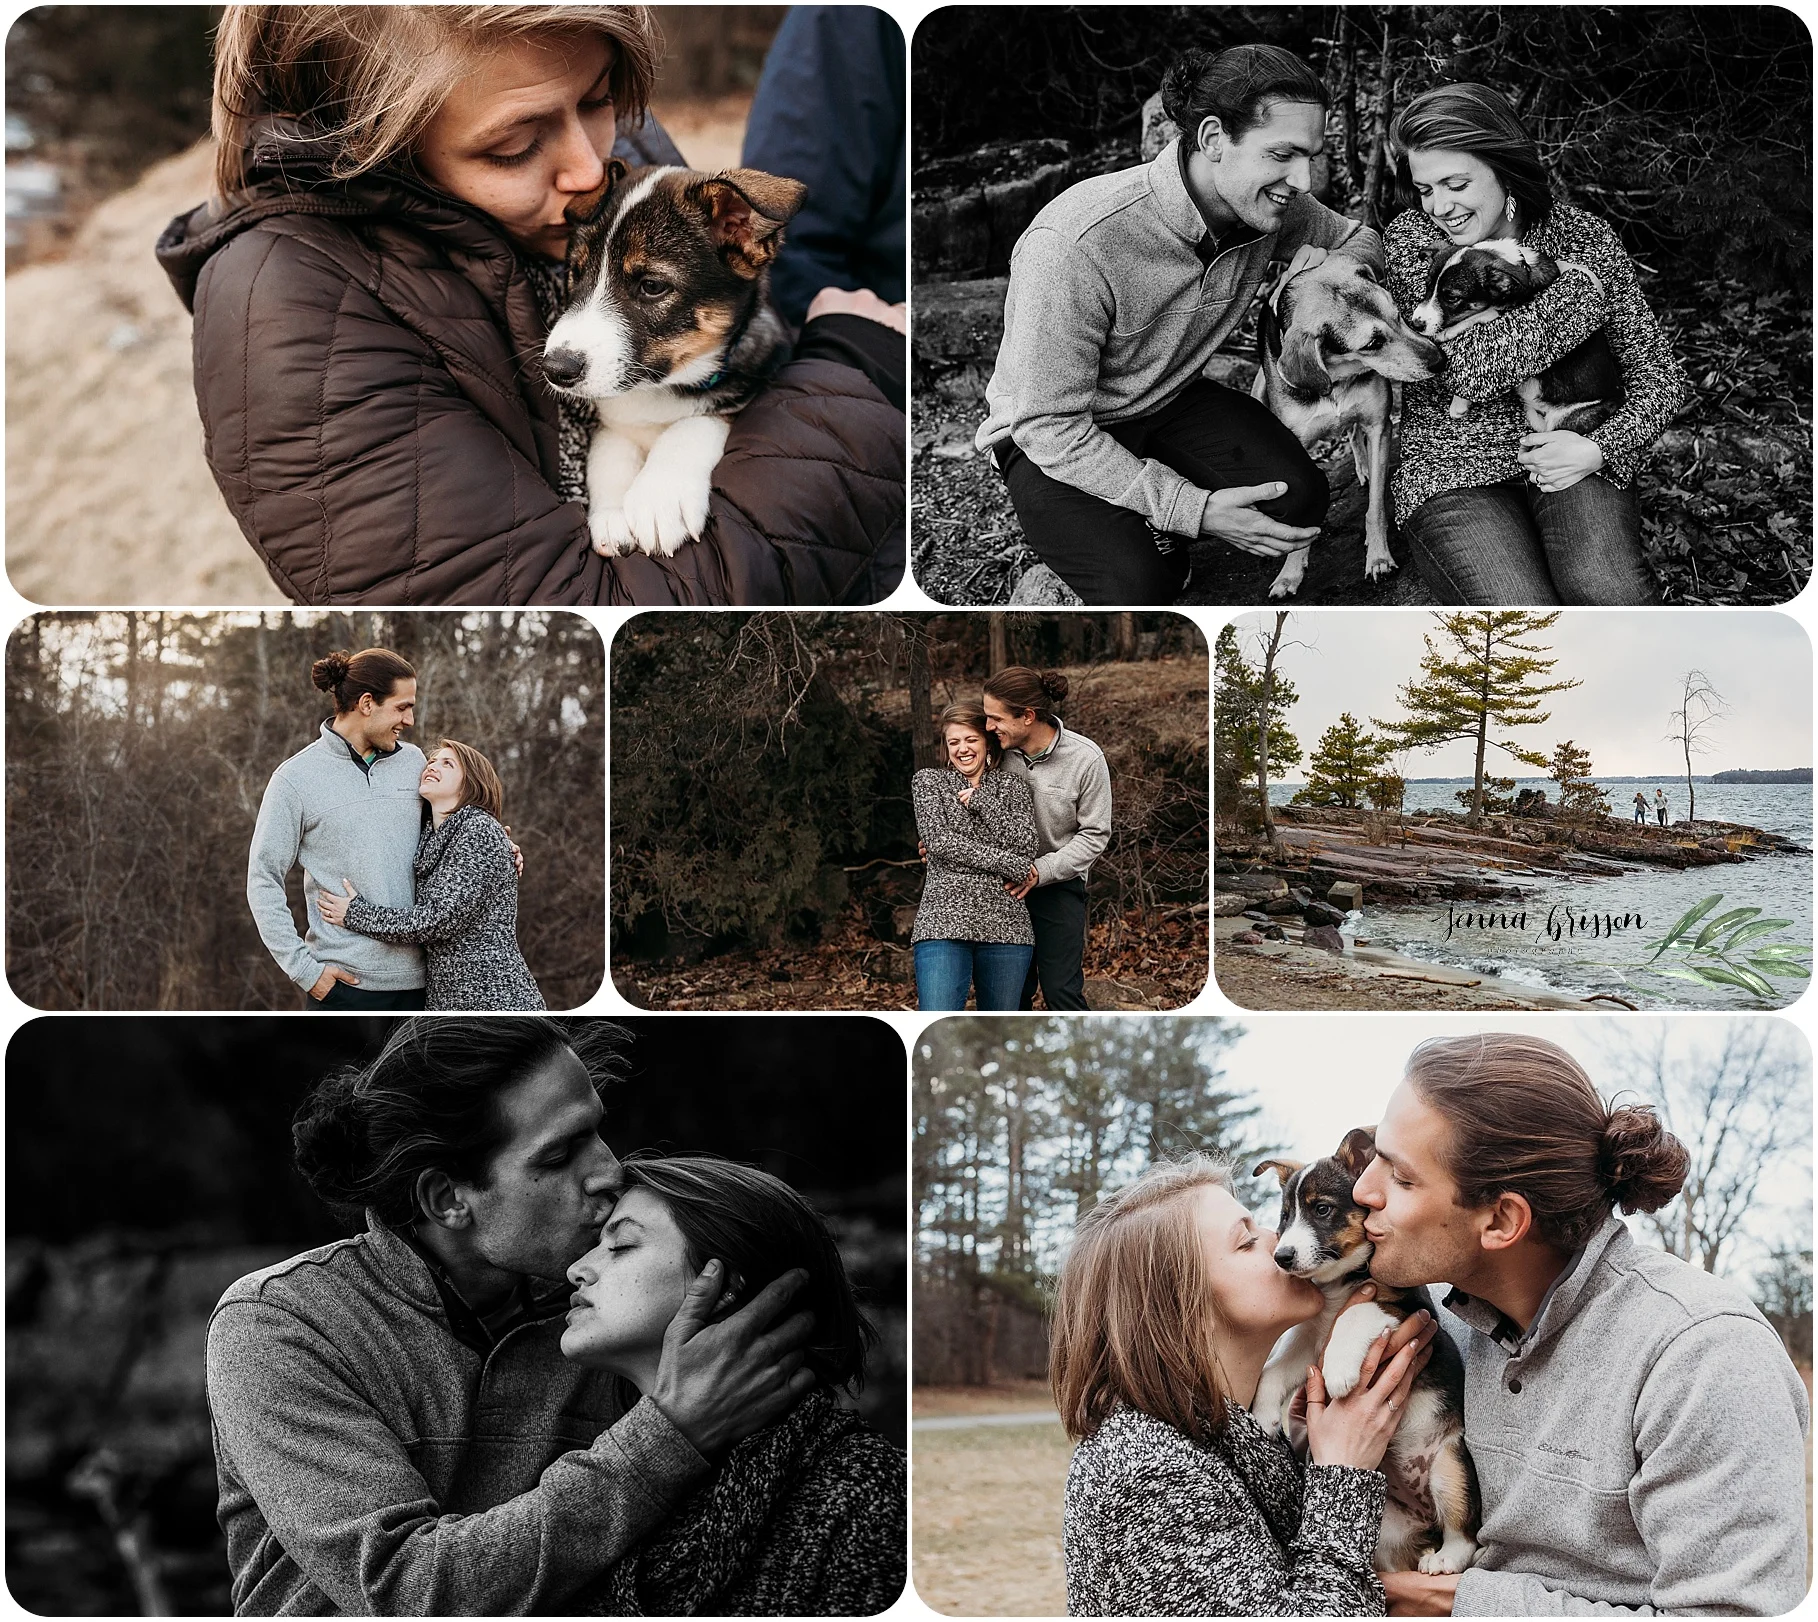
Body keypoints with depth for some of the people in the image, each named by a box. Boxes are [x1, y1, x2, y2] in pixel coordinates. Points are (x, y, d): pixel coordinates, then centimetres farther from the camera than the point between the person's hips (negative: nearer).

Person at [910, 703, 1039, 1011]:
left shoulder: (1013, 787, 16)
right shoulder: (928, 781, 12)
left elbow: (1025, 848, 2)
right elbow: (938, 841, -4)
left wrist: (980, 801, -4)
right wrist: (1010, 866, -5)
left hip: (1005, 925, 3)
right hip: (944, 922, -3)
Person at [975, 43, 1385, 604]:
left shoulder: (1270, 205, -14)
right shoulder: (1073, 243, -35)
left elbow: (1360, 238, 10)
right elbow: (1049, 428, -29)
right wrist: (1197, 510, -32)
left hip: (1168, 400, 6)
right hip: (1051, 437, -6)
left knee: (1299, 497, -19)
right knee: (1139, 589, -29)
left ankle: (1154, 533, 9)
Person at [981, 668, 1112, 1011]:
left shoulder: (1086, 758, -16)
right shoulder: (1000, 749, -8)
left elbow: (1095, 835, -10)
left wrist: (1040, 872, -19)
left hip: (1059, 882, -3)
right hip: (1007, 881, 3)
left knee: (1061, 989, -6)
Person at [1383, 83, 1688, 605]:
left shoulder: (1582, 237, 3)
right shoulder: (1409, 240, -2)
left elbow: (1656, 370, 5)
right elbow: (1462, 366, -17)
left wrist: (1601, 448, -15)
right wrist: (1581, 289, -12)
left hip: (1571, 461, 2)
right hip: (1453, 476, -1)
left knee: (1608, 589, -30)